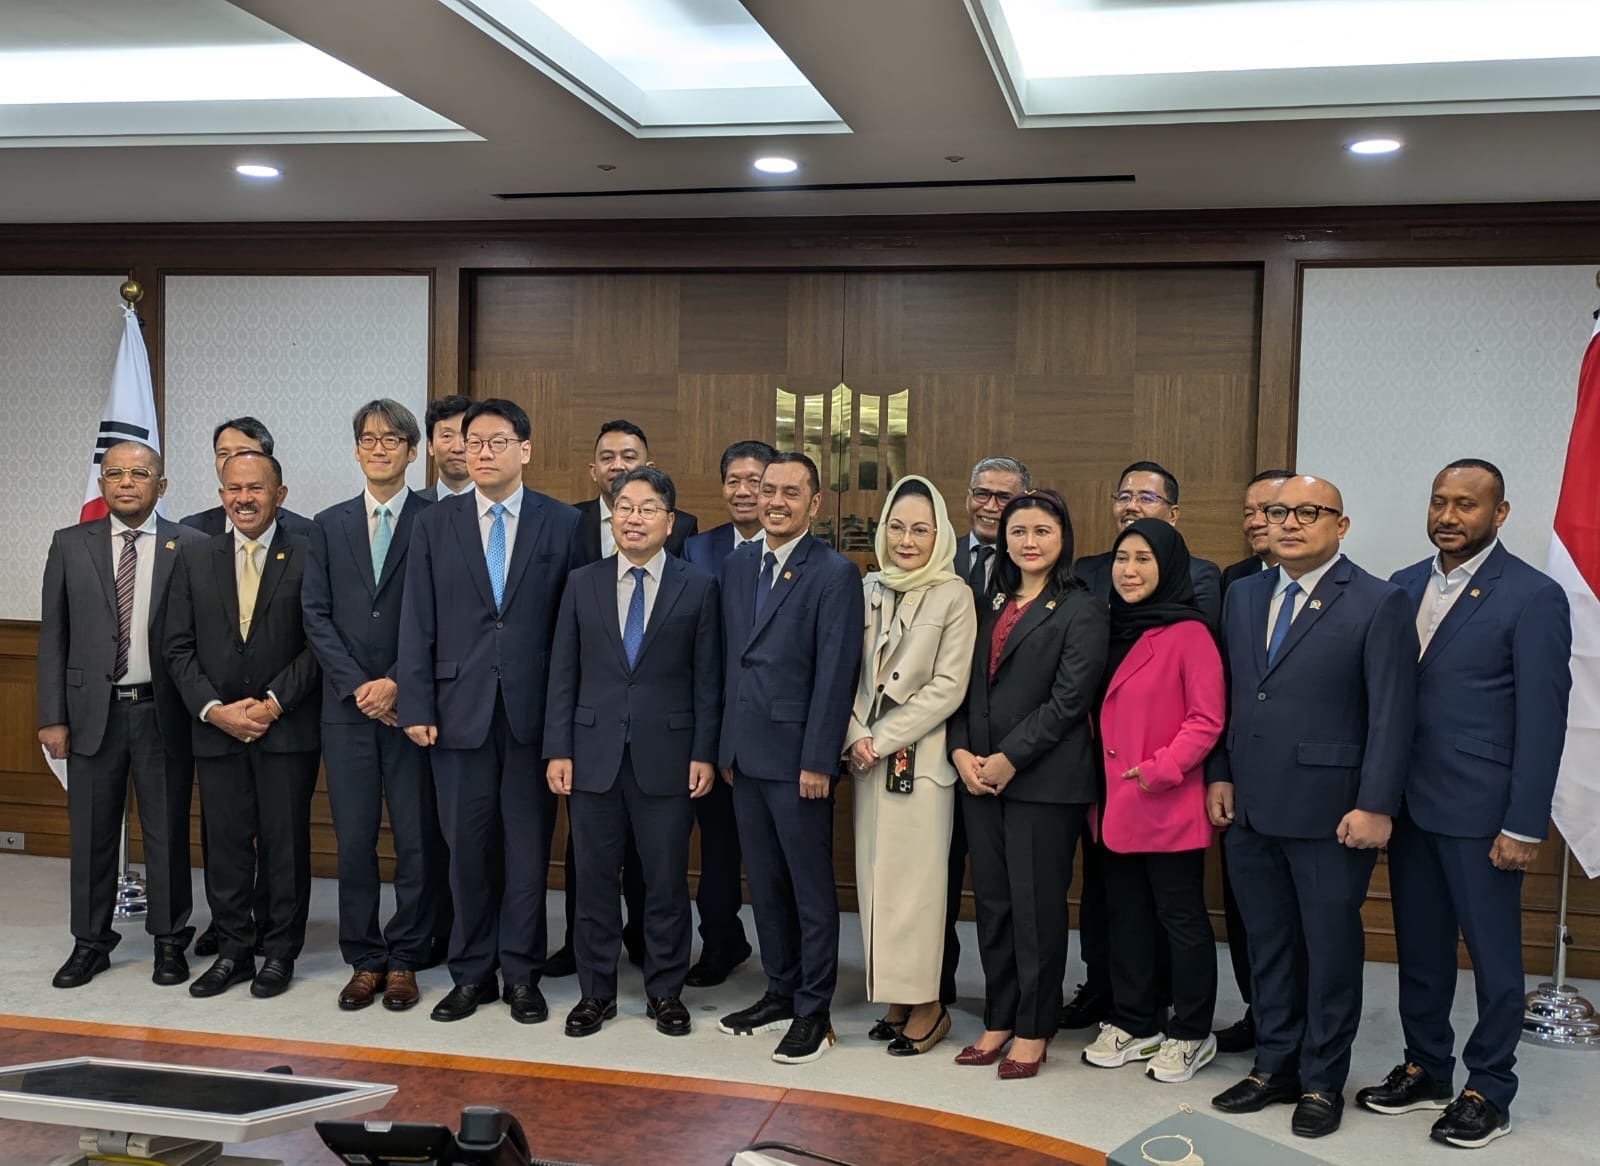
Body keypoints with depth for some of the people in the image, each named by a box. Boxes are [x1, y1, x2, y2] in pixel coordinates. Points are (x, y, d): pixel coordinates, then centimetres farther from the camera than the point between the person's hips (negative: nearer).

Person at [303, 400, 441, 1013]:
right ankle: (364, 960, 17)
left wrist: (398, 684, -12)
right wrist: (357, 687, -7)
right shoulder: (330, 524, 10)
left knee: (417, 841, 3)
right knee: (353, 840, 6)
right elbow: (316, 615, 4)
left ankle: (404, 960, 15)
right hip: (347, 706, 3)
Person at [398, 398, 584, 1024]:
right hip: (460, 708, 1)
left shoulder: (562, 523, 2)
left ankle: (522, 975, 18)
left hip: (534, 712, -1)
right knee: (468, 847, 8)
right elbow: (418, 622, 3)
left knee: (528, 847, 5)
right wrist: (416, 706, -3)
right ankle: (471, 973, 21)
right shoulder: (433, 524, 6)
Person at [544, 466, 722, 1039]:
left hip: (666, 758, -1)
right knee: (595, 879, 8)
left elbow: (707, 678, 1)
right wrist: (558, 750, 0)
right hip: (594, 755, 2)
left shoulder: (698, 586, 2)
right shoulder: (582, 584, 7)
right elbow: (563, 674, 6)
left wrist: (704, 753, -5)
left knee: (667, 881, 6)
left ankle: (665, 992, 20)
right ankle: (595, 991, 21)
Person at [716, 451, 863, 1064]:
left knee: (811, 887, 3)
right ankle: (780, 992, 29)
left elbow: (835, 673, -13)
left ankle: (813, 1012, 13)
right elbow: (729, 658, 14)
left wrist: (818, 761, -16)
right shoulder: (737, 564, 11)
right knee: (764, 882, 15)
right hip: (745, 754, 7)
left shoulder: (834, 573, -10)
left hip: (797, 756, -6)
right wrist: (726, 746, 12)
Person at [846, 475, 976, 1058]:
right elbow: (854, 673, 10)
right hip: (868, 756, 5)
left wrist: (883, 740, -11)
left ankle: (926, 1005, 10)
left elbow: (947, 688, -11)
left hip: (920, 758, -5)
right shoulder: (870, 588, 9)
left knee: (914, 879, -2)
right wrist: (856, 736, -4)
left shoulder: (954, 595, -6)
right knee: (875, 876, 7)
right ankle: (896, 999, 18)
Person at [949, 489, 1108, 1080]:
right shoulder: (994, 604, 14)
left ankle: (1033, 1030, 15)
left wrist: (1009, 759, -14)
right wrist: (962, 751, -2)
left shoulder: (1081, 610, -5)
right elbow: (970, 685, 13)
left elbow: (1069, 699, -12)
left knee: (1036, 907, 2)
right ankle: (999, 1019, 23)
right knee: (992, 903, 11)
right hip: (980, 776, 6)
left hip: (1044, 780, -6)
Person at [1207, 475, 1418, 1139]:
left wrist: (1375, 807, -15)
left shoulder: (1379, 604, -8)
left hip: (1330, 812, -5)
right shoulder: (1243, 596, 10)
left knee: (1331, 951, 7)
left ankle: (1322, 1082, 21)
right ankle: (1275, 1066, 28)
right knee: (1268, 946, 14)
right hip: (1252, 810, 5)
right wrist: (1221, 776, 7)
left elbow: (1391, 716, -11)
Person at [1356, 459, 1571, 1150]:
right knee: (1419, 948, 15)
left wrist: (1524, 827, -13)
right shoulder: (1403, 586, 8)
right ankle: (1425, 1070, 30)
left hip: (1479, 811, -5)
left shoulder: (1533, 597, -9)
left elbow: (1542, 721, -11)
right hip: (1408, 803, 5)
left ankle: (1488, 1092, 21)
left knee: (1493, 956, 6)